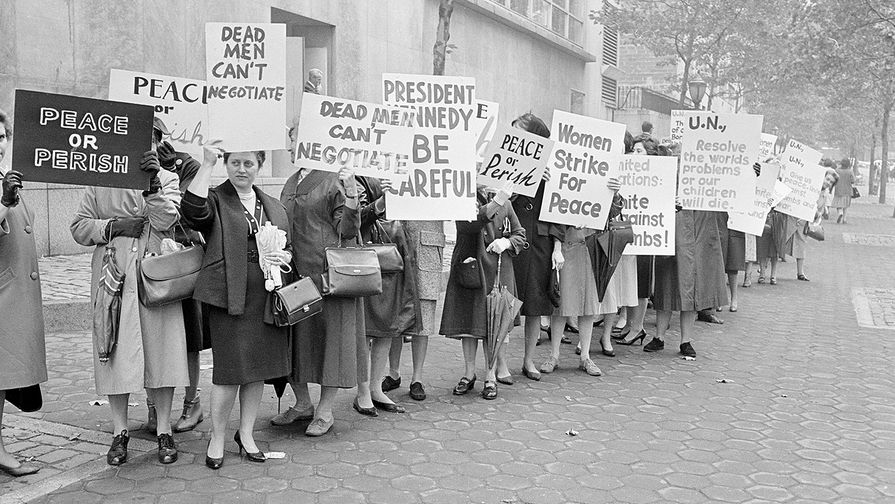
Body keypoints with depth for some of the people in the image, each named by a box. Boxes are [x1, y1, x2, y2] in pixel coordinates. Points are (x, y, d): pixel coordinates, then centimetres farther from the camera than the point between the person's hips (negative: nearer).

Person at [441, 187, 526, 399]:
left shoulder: (504, 203, 3)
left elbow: (519, 234, 11)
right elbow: (468, 225, -26)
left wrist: (507, 242, -11)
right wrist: (496, 203, -36)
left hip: (497, 272, 0)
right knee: (467, 320, 8)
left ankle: (491, 376, 12)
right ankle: (469, 373, 22)